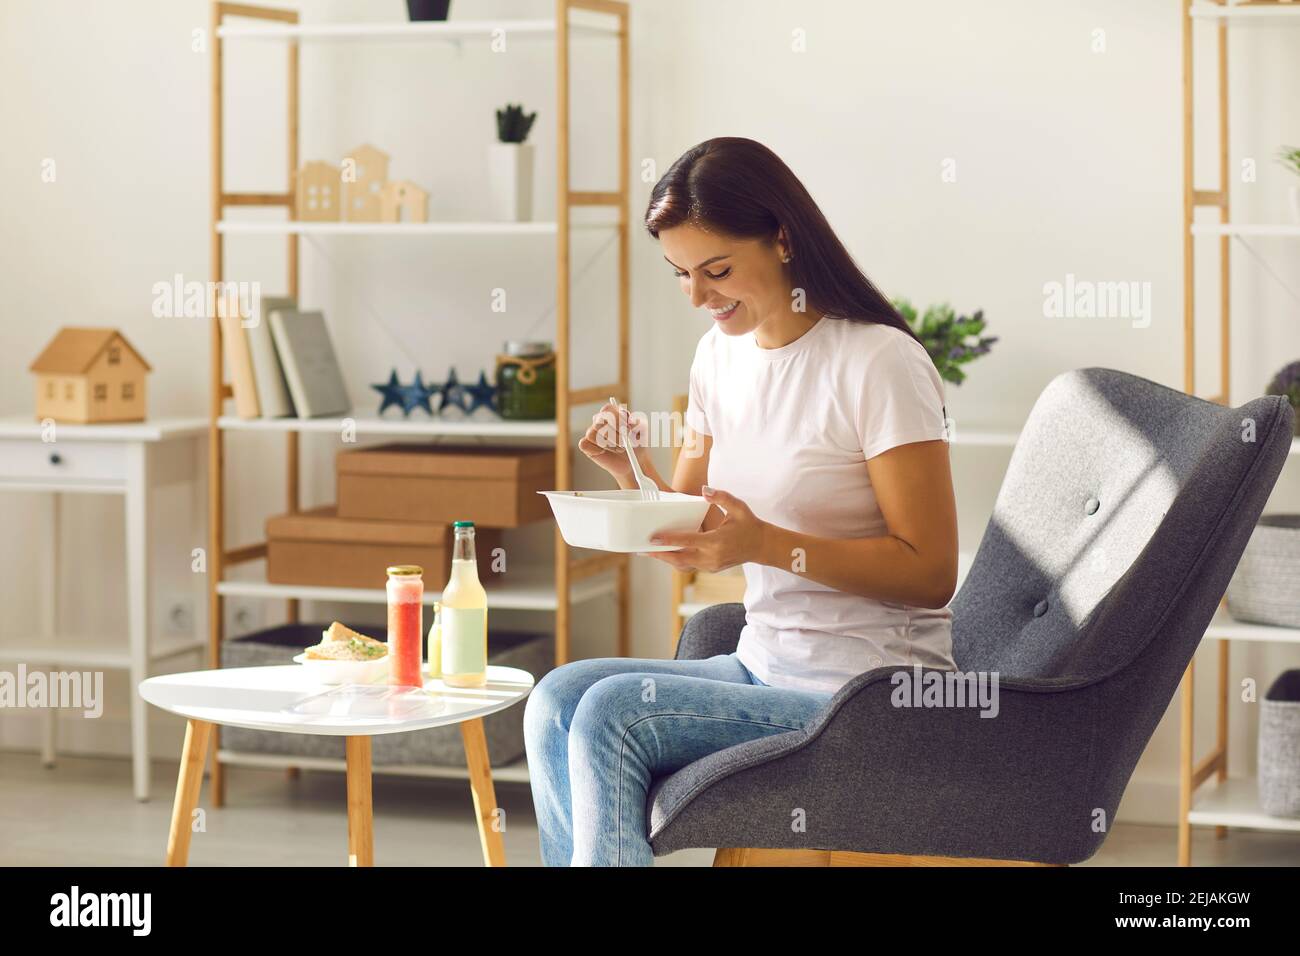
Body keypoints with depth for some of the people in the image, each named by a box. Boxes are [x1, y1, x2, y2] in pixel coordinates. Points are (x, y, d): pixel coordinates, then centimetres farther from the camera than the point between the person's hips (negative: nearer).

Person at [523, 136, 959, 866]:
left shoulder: (880, 363, -14)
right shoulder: (720, 354, 9)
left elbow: (931, 573, -15)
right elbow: (689, 533, 16)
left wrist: (768, 544, -25)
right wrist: (634, 472, -5)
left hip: (868, 695, -7)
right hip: (763, 669, 7)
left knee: (611, 713, -21)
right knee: (557, 701, -13)